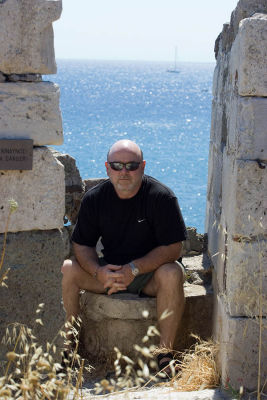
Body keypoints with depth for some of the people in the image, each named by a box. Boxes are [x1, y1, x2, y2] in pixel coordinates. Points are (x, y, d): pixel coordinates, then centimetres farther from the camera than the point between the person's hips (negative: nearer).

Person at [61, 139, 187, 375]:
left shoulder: (161, 197, -13)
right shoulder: (94, 198, -2)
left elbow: (173, 248, -15)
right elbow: (82, 245, 0)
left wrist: (134, 269, -26)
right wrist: (99, 272, -22)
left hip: (150, 271, -3)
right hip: (109, 269, 3)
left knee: (172, 273, -36)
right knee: (66, 270, -19)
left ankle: (165, 354, -28)